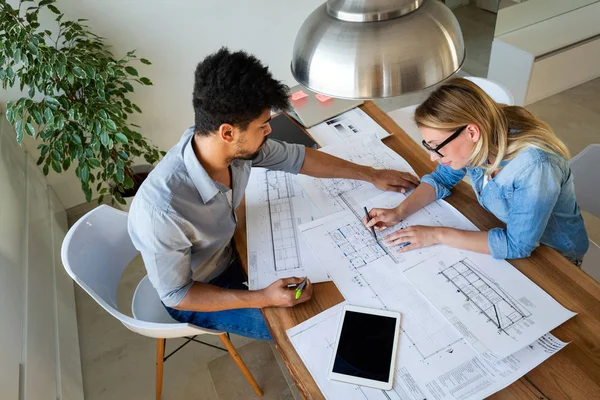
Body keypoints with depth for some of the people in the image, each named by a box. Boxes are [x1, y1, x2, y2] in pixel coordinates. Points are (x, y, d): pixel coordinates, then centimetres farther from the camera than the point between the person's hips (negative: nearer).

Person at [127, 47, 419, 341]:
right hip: (191, 295, -5)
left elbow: (297, 158, -6)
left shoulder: (235, 146, -24)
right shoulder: (162, 209, -41)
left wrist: (371, 175, -1)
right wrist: (264, 298, -32)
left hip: (227, 253, 6)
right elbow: (175, 294, -25)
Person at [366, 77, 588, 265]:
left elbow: (517, 246, -32)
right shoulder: (475, 140, -20)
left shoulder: (534, 168, -38)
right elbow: (442, 179, -3)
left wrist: (437, 235, -30)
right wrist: (399, 212, -17)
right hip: (502, 228, 5)